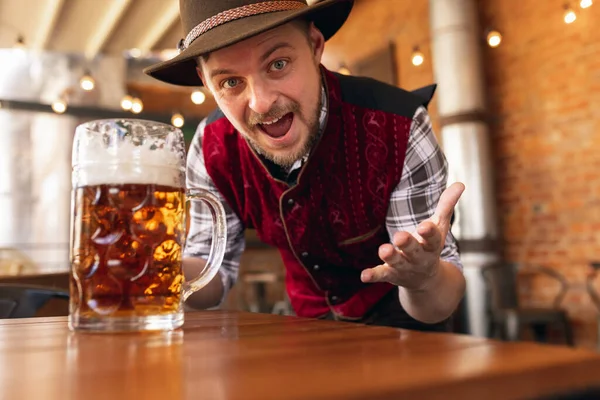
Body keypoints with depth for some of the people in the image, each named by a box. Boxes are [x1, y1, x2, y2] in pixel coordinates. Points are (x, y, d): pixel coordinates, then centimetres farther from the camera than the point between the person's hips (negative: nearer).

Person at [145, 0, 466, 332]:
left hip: (402, 310, -1)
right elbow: (213, 272, -8)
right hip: (311, 317, 2)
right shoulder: (212, 148, -18)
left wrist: (425, 277, -45)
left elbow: (442, 298, -23)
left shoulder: (399, 127, -28)